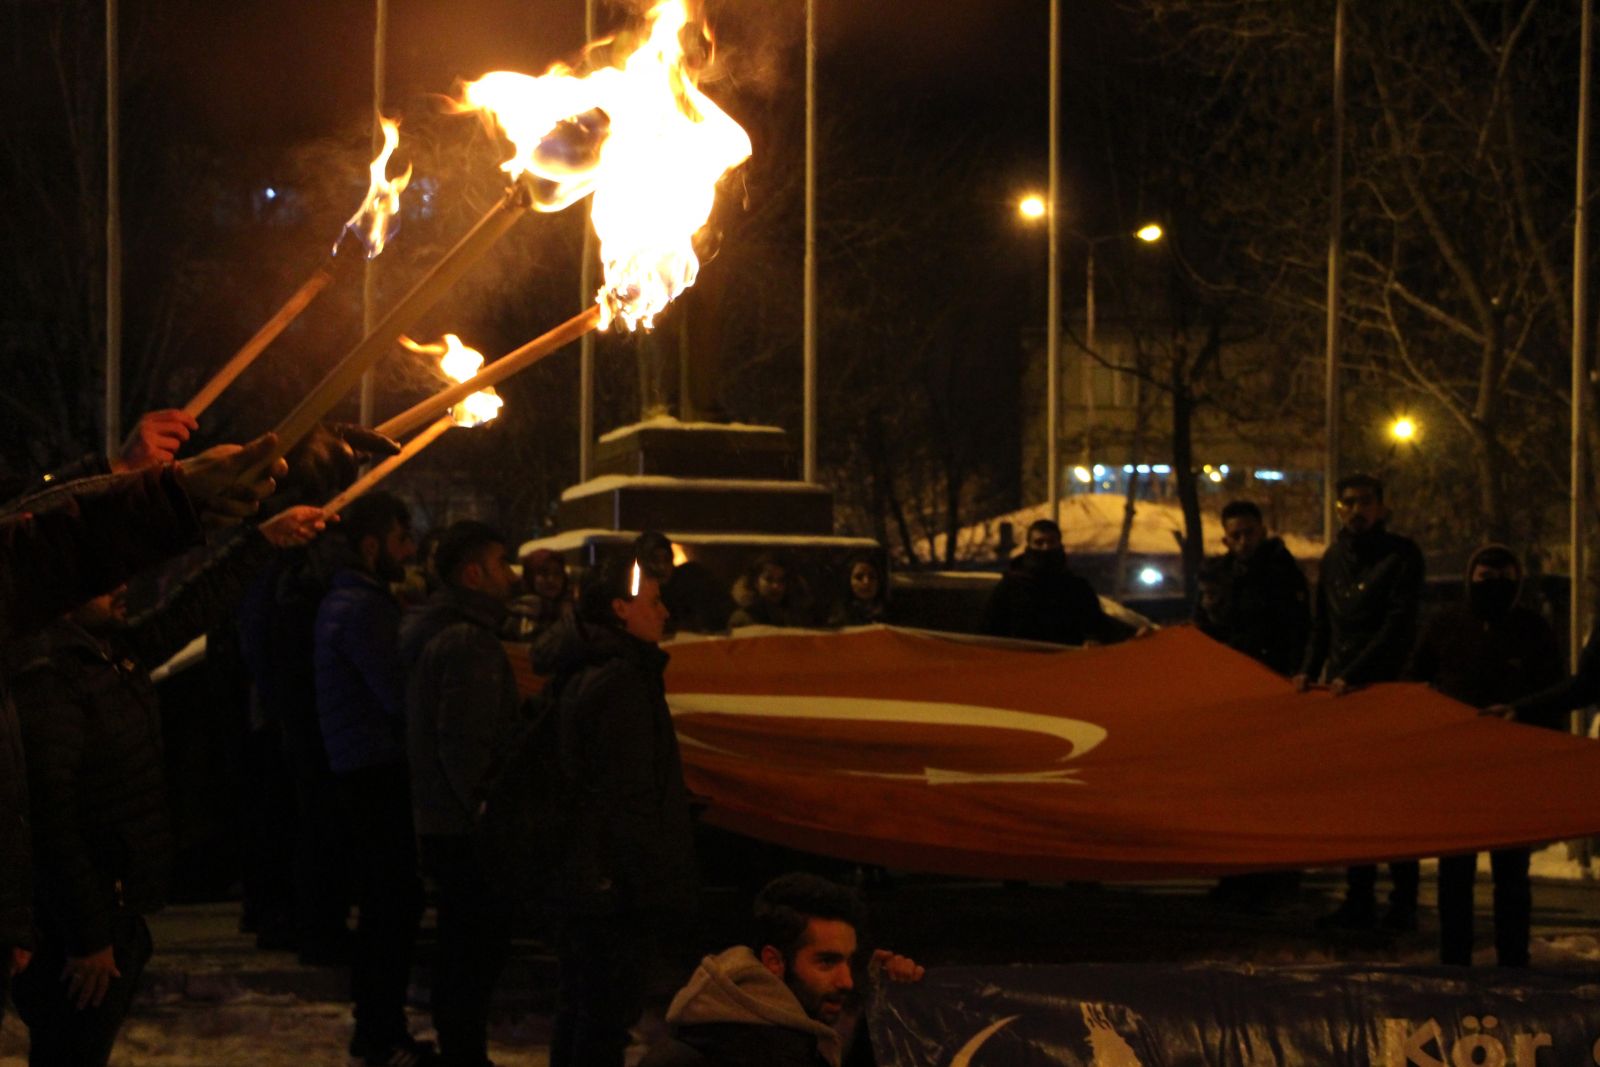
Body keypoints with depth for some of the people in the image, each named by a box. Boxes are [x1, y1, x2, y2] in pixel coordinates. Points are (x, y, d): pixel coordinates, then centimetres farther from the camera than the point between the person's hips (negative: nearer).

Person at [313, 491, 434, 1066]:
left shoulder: (343, 602, 16)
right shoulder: (363, 610, -17)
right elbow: (400, 697, -21)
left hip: (362, 768, 10)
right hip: (379, 772, -10)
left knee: (385, 903, 16)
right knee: (395, 904, -6)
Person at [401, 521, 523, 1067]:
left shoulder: (433, 632, 14)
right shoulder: (468, 642, -18)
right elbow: (466, 746, -24)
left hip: (439, 822, 11)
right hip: (467, 830, -11)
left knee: (460, 945, 19)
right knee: (479, 947, -5)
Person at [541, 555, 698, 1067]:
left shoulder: (579, 675, 13)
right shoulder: (622, 683, -17)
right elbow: (631, 799, -21)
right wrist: (651, 883, -19)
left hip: (576, 880, 10)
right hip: (615, 884, -10)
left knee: (579, 1002, 17)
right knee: (608, 1009, -5)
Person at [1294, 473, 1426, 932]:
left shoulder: (1401, 555, -4)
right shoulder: (1336, 556, 16)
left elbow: (1399, 624, -12)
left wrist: (1354, 675, -17)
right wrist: (1309, 670, 5)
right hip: (1340, 689, 6)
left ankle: (1404, 901, 0)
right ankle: (1359, 898, 9)